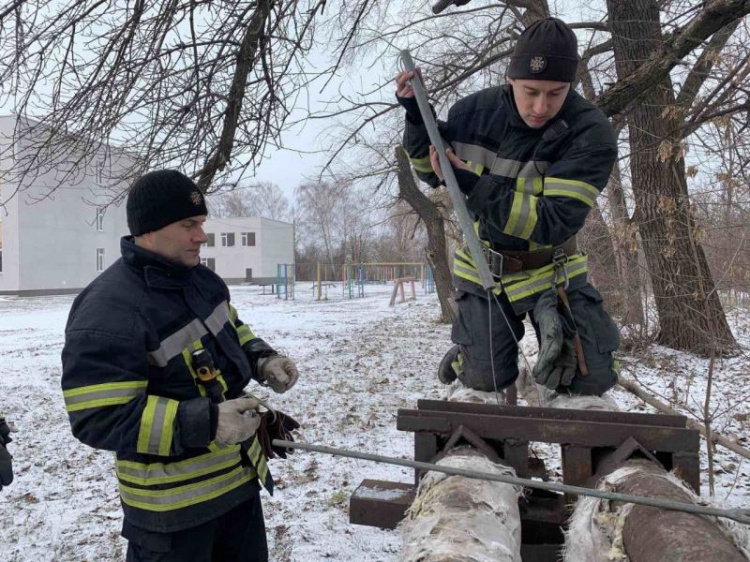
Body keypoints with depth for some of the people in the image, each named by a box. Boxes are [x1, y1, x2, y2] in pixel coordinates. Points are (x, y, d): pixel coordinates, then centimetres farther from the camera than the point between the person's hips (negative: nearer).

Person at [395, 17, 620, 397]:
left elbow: (555, 222, -28)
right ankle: (472, 345, 30)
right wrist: (417, 117, -10)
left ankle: (551, 321, 24)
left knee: (593, 380, -5)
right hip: (483, 267, 1)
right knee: (487, 381, -4)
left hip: (550, 269, -1)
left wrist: (474, 186, -32)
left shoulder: (592, 134, -22)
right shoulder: (474, 112, -10)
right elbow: (433, 173, 6)